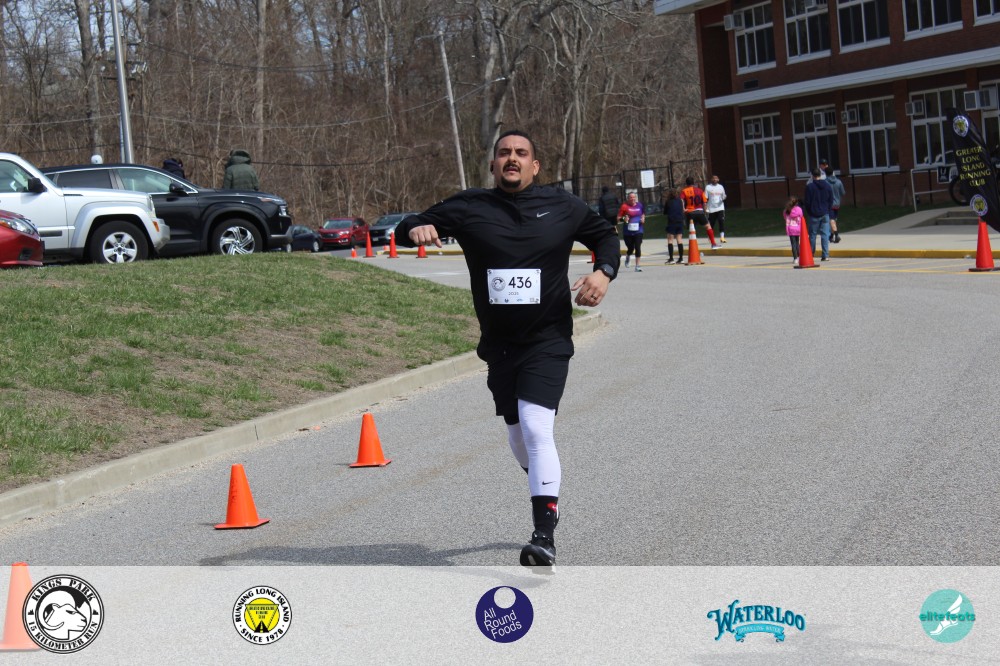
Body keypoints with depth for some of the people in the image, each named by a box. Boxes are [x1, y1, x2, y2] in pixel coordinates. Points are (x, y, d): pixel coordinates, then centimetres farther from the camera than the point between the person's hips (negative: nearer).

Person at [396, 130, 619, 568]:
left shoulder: (563, 207, 2)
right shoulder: (469, 208, 1)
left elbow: (605, 235, 17)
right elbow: (406, 230, 4)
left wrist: (604, 272, -4)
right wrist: (416, 230, -22)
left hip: (548, 341, -3)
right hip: (498, 345, 3)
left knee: (536, 428, -19)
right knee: (518, 436, 14)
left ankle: (544, 539, -21)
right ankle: (549, 496, 44)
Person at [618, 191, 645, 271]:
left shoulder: (640, 205, 5)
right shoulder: (624, 206, -7)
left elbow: (643, 214, 24)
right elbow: (619, 217, -3)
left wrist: (643, 218, 5)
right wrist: (624, 219, -22)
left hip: (638, 230, 2)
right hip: (628, 231, -2)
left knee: (638, 247, -7)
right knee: (630, 248, 5)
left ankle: (637, 266, -2)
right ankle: (627, 257, 42)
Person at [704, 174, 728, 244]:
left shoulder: (721, 187, 10)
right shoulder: (708, 187, 2)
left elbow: (723, 197, 14)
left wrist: (724, 197, -11)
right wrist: (705, 208, -8)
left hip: (720, 208, 1)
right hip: (711, 209, -1)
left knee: (722, 222, -13)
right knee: (711, 224, 6)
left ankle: (722, 237, -13)